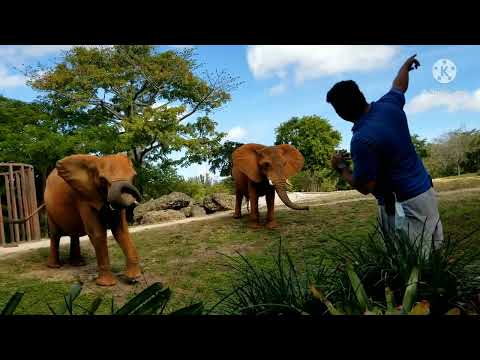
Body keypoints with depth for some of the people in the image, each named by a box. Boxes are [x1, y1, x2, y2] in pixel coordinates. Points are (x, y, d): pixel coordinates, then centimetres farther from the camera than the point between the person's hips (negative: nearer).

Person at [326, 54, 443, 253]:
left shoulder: (362, 140, -25)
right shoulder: (389, 105, -3)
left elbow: (365, 187, -18)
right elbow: (399, 85, 21)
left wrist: (341, 167, -2)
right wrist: (406, 65, 43)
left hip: (404, 206, -8)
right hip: (426, 191, 9)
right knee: (431, 255, 18)